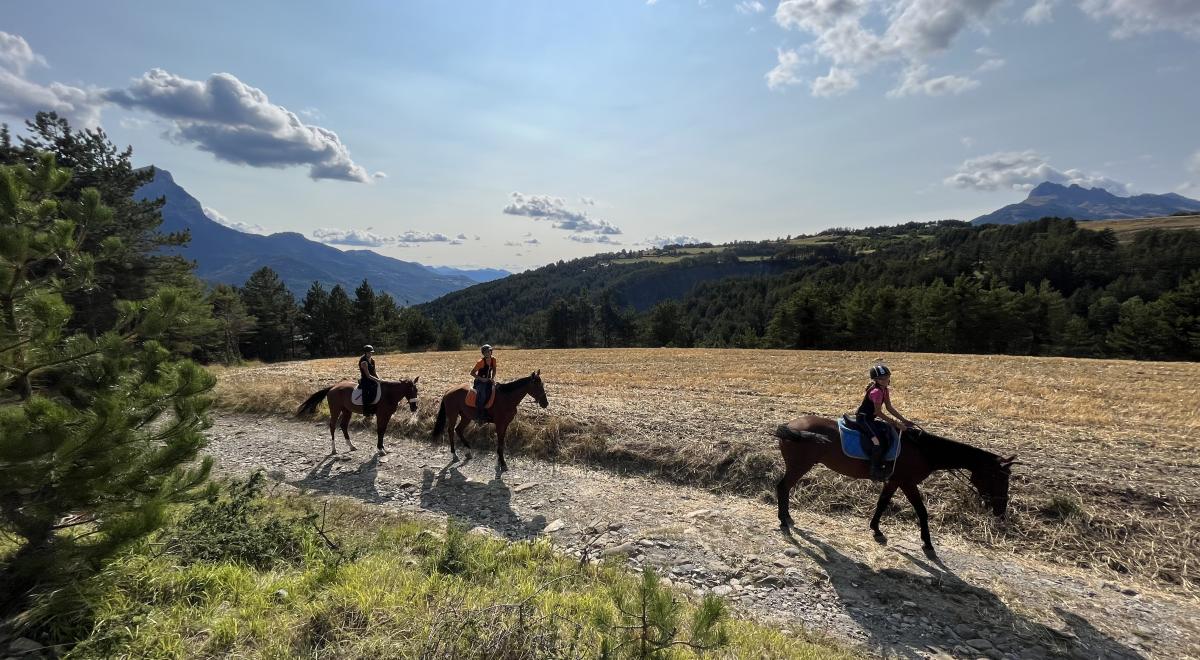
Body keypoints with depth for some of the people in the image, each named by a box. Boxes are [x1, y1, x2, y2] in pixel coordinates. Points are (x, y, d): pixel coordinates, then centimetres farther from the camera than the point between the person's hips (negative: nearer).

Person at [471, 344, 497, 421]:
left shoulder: (493, 360, 0)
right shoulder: (481, 362, -16)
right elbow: (472, 373, -12)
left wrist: (492, 378, 0)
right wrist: (481, 379, -17)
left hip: (488, 381, 6)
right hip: (480, 382, -6)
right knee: (482, 396, -29)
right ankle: (478, 415, -22)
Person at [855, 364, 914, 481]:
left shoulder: (884, 390, 7)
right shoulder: (876, 391, -22)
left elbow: (890, 407, 11)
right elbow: (879, 412, -22)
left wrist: (903, 420, 5)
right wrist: (895, 423, -21)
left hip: (871, 418, 10)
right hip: (863, 418, -10)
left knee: (895, 431, 15)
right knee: (879, 440, -26)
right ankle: (875, 470, -17)